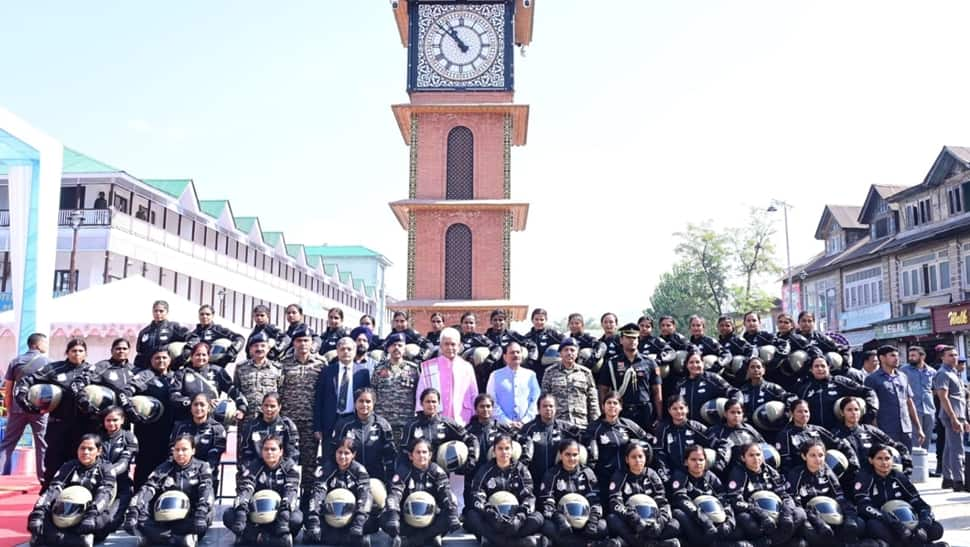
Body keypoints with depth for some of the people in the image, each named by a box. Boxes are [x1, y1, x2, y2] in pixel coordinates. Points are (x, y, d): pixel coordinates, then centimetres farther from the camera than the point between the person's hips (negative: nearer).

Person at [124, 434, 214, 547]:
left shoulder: (202, 468, 4)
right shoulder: (164, 468, 8)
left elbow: (206, 491, -13)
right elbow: (147, 489, -6)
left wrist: (201, 514, -33)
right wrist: (133, 512, -24)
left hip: (189, 520, -2)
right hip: (165, 520, 2)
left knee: (206, 516, -35)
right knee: (140, 520, -26)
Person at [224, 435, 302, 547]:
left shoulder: (290, 467, -5)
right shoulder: (253, 466, -2)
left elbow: (291, 491, -19)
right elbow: (244, 489, -17)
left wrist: (285, 512, -38)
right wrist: (240, 511, -35)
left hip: (279, 513, -2)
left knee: (296, 519, -34)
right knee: (228, 516, -24)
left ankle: (250, 535, -23)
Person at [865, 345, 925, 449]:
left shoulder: (903, 377, 15)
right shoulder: (872, 379, -2)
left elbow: (910, 403, 19)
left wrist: (919, 428, 16)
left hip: (906, 430, 5)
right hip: (886, 432, -5)